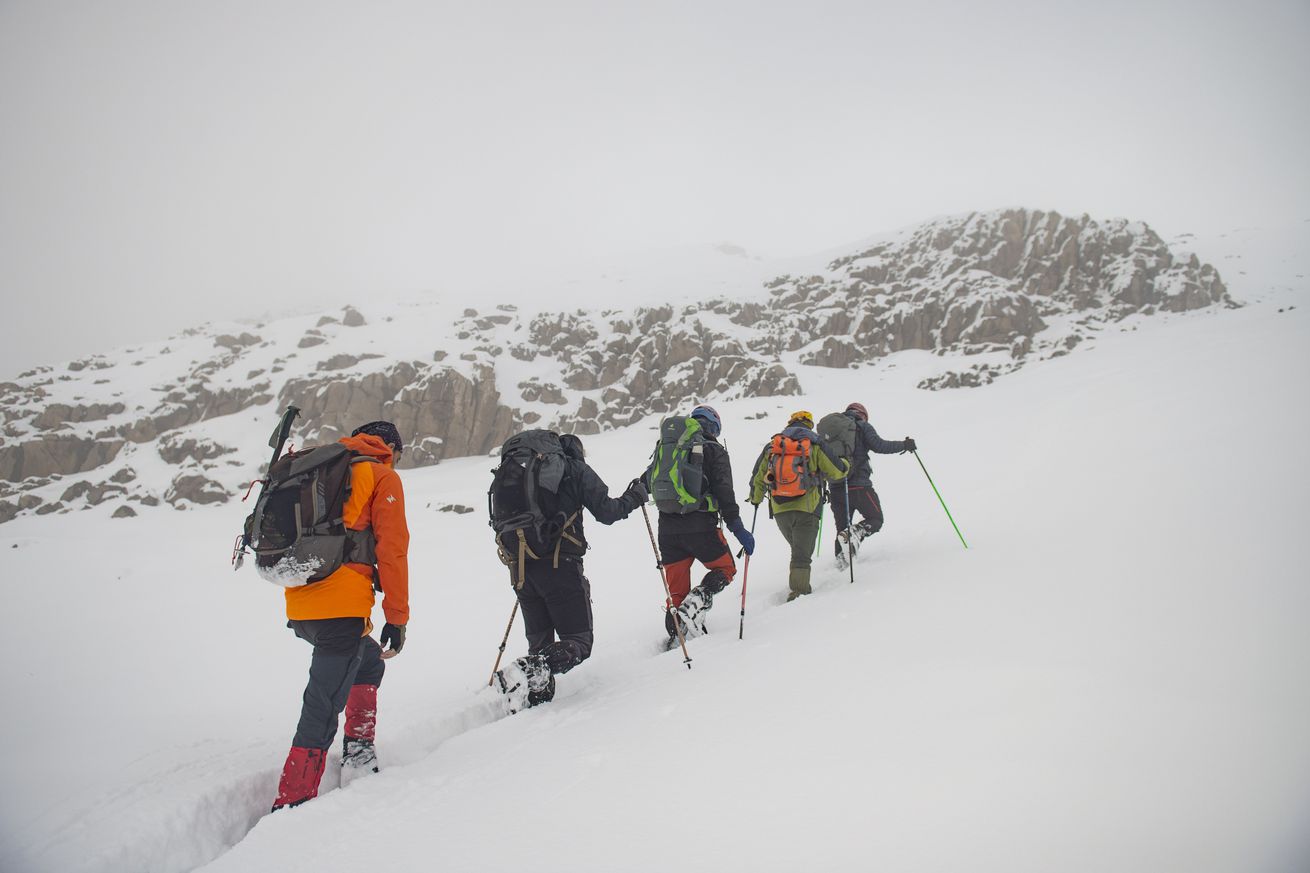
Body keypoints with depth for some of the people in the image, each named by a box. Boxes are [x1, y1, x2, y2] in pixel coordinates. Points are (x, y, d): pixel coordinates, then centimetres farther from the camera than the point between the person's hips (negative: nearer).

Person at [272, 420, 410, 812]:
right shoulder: (383, 476, 3)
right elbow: (392, 550, -5)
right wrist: (397, 617, -2)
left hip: (299, 607, 8)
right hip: (341, 607, -7)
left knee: (369, 662, 28)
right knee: (323, 707, -5)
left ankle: (358, 750, 23)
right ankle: (292, 803, -6)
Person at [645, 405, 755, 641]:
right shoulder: (714, 451, -1)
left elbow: (649, 482, 19)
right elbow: (724, 493, -9)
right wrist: (738, 528, -8)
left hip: (667, 528, 4)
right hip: (699, 526, -4)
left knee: (676, 589, 14)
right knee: (725, 568, 16)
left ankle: (676, 636, 11)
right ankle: (695, 603, -9)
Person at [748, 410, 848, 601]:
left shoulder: (772, 446, 9)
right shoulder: (815, 445, 0)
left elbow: (758, 478, 13)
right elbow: (836, 472, 0)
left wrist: (755, 499, 31)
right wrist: (846, 464, 23)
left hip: (779, 510, 3)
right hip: (806, 509, -3)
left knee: (798, 548, 23)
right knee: (802, 555, -1)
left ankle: (798, 586, 22)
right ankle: (798, 591, -13)